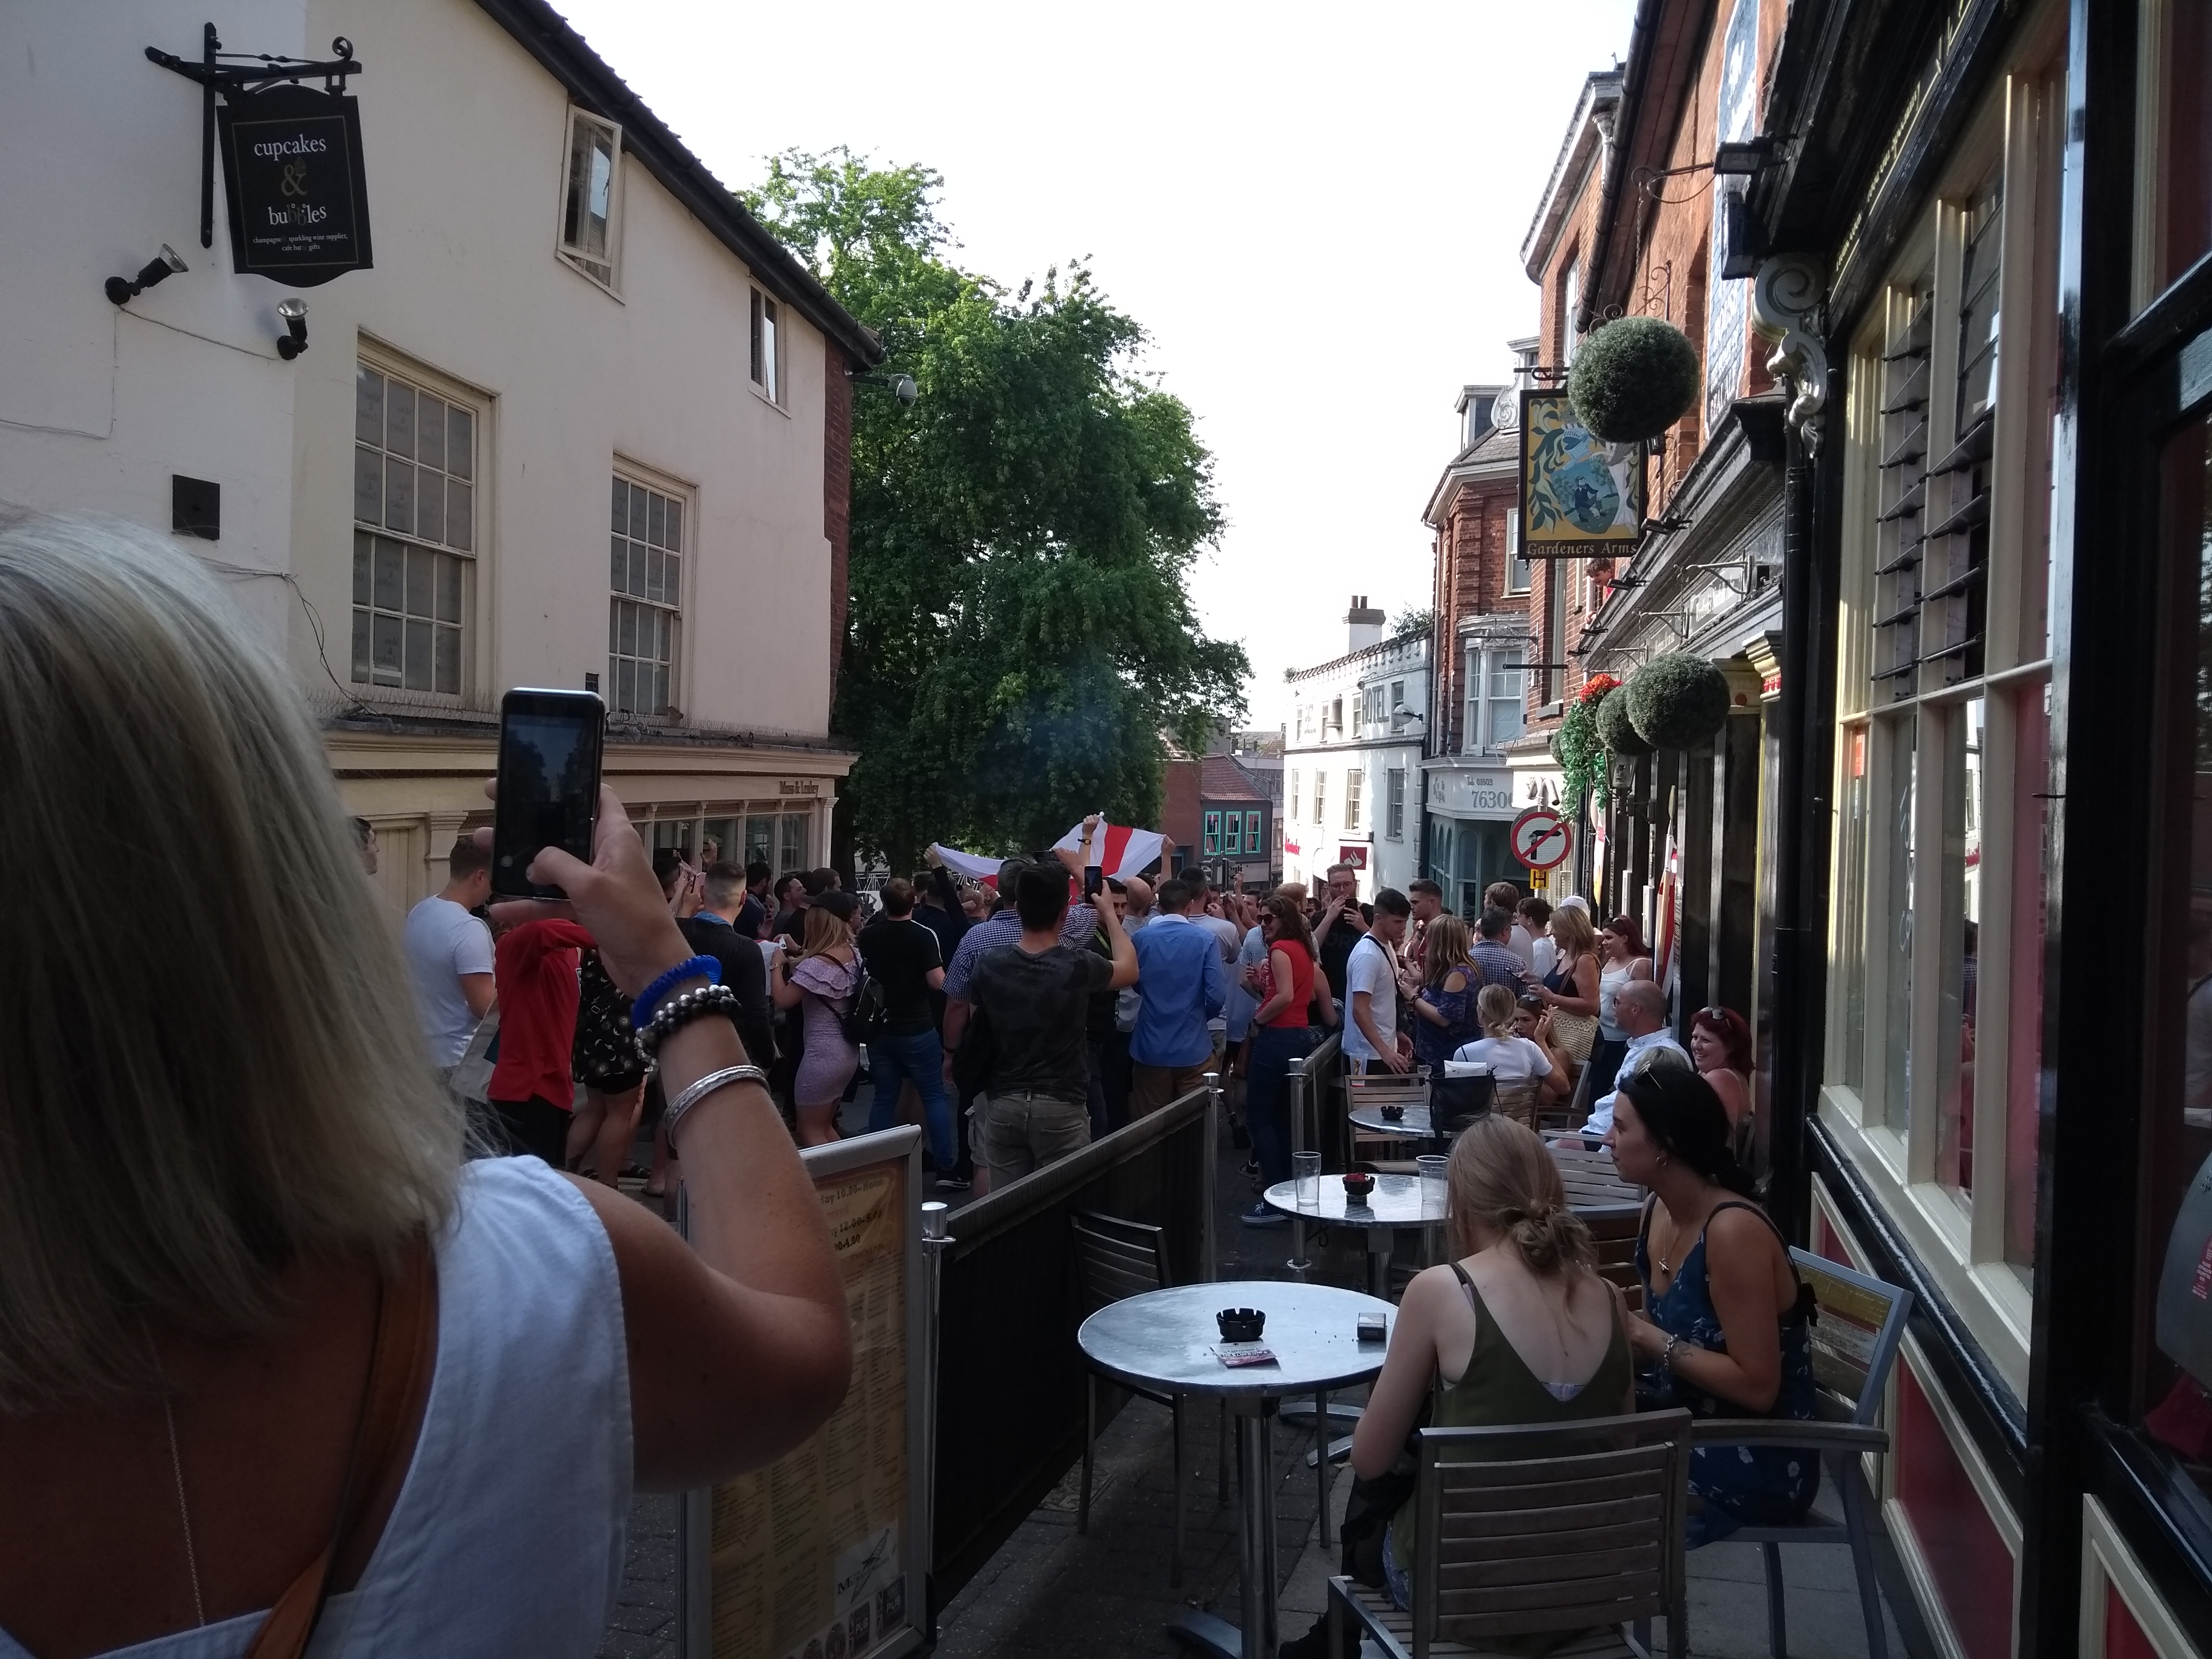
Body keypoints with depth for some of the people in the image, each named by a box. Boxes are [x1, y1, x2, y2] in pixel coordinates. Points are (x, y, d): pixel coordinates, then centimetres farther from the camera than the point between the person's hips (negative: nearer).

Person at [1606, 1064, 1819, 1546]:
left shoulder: (1733, 1231, -24)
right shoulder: (1658, 1211, 1)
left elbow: (1757, 1386, -23)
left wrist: (1649, 1337, -22)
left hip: (1758, 1460, -8)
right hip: (1689, 1423, 8)